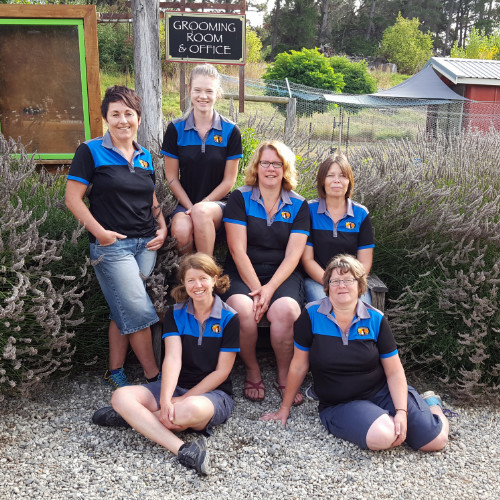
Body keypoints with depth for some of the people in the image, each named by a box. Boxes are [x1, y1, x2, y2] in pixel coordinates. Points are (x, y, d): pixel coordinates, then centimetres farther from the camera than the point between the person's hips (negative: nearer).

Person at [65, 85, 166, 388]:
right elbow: (73, 198, -6)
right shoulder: (91, 152, -3)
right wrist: (100, 232, -13)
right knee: (140, 312, -7)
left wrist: (162, 228, 6)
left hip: (146, 243, 5)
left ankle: (115, 372, 22)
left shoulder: (145, 157, 14)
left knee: (123, 310, 9)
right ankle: (154, 376, 7)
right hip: (112, 245, -5)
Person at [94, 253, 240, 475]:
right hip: (176, 386, 4)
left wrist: (183, 400, -14)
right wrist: (165, 400, -27)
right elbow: (173, 359, -11)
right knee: (121, 396, -21)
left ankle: (133, 416, -11)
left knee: (193, 409, -40)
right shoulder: (175, 314, 3)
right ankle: (182, 449, -33)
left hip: (214, 393, -4)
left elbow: (222, 371, -8)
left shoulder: (228, 318, -7)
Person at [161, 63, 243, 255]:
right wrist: (190, 207, -8)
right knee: (181, 230, -33)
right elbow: (171, 177, 4)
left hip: (218, 203, 0)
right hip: (185, 203, 1)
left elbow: (229, 180, 1)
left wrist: (200, 206, -9)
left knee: (202, 212, -36)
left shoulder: (230, 131, 1)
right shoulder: (176, 129, 3)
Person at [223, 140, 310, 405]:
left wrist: (269, 289, -16)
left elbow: (292, 256, -1)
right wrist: (256, 289, -15)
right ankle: (252, 371, -4)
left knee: (286, 310, -31)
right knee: (242, 309, -32)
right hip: (242, 273, 0)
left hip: (282, 275, 1)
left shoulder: (298, 205, 7)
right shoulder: (240, 198, 3)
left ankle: (284, 376, -5)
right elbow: (238, 250, -5)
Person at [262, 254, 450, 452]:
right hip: (339, 404, -1)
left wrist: (401, 412, -15)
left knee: (435, 440, -13)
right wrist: (284, 408, 6)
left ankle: (430, 405, 22)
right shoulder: (311, 315, -9)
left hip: (382, 392, 2)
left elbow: (394, 372, -1)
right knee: (381, 437, -31)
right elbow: (299, 367, -1)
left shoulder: (376, 319, -3)